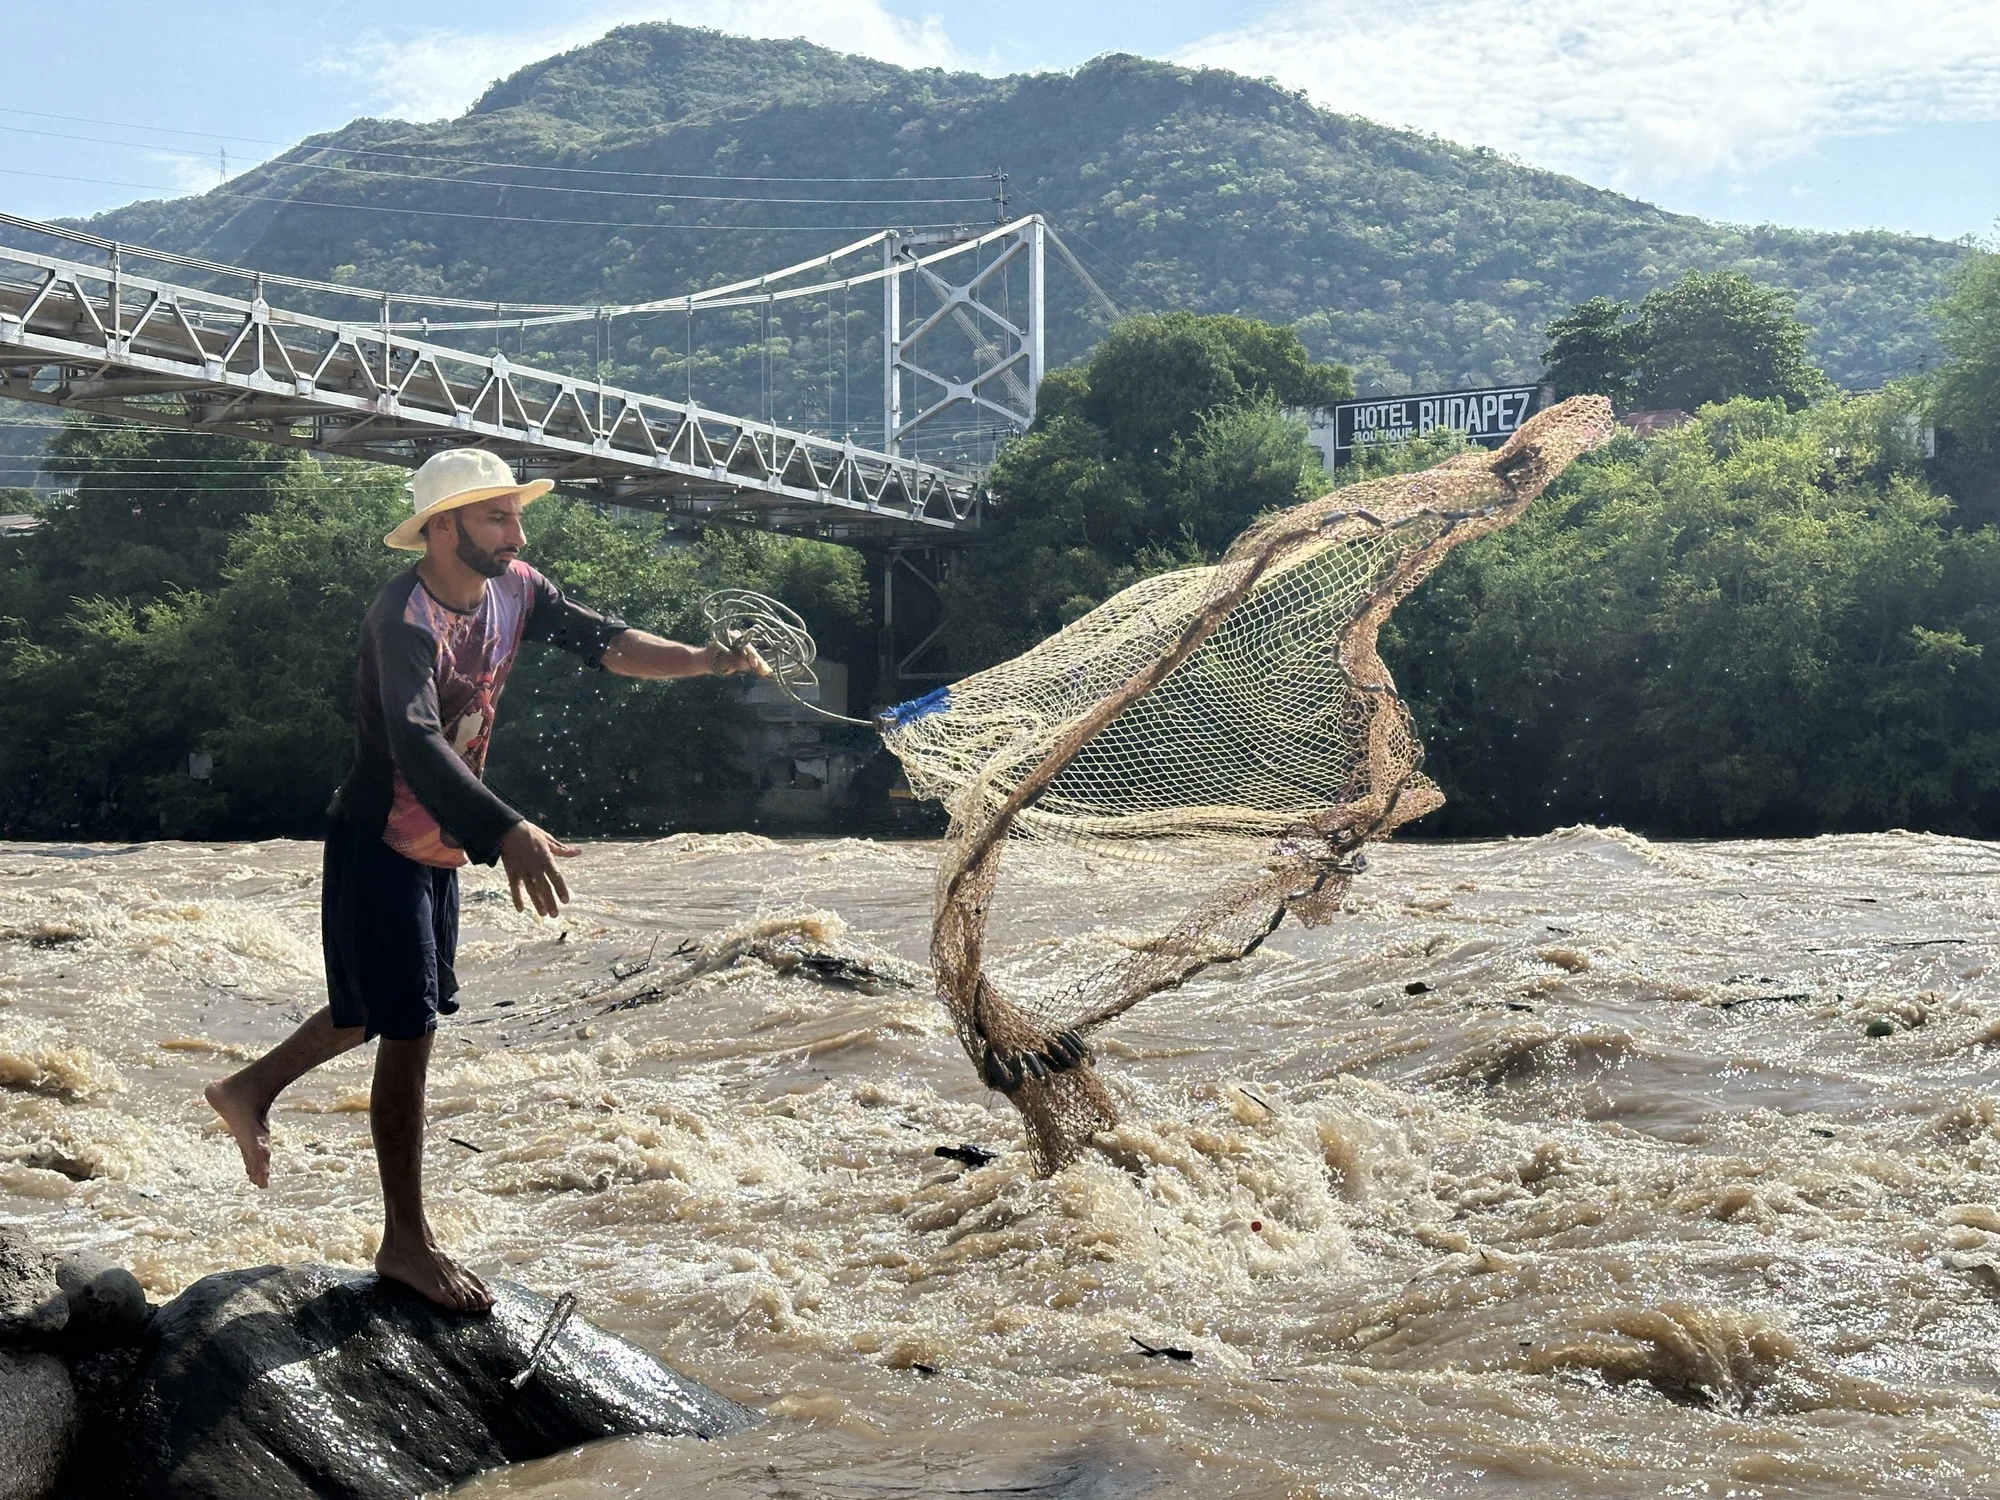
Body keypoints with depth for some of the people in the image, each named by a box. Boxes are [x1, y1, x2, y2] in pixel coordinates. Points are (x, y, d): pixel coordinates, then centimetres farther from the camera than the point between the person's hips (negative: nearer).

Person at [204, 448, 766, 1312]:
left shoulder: (514, 590, -3)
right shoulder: (404, 617, -27)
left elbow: (603, 643, -6)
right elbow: (418, 742, -42)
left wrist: (701, 661, -23)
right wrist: (508, 834, -55)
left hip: (440, 847, 8)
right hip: (379, 846, -8)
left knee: (381, 1007, 22)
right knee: (408, 1031, -3)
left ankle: (249, 1092, 43)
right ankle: (406, 1243, 8)